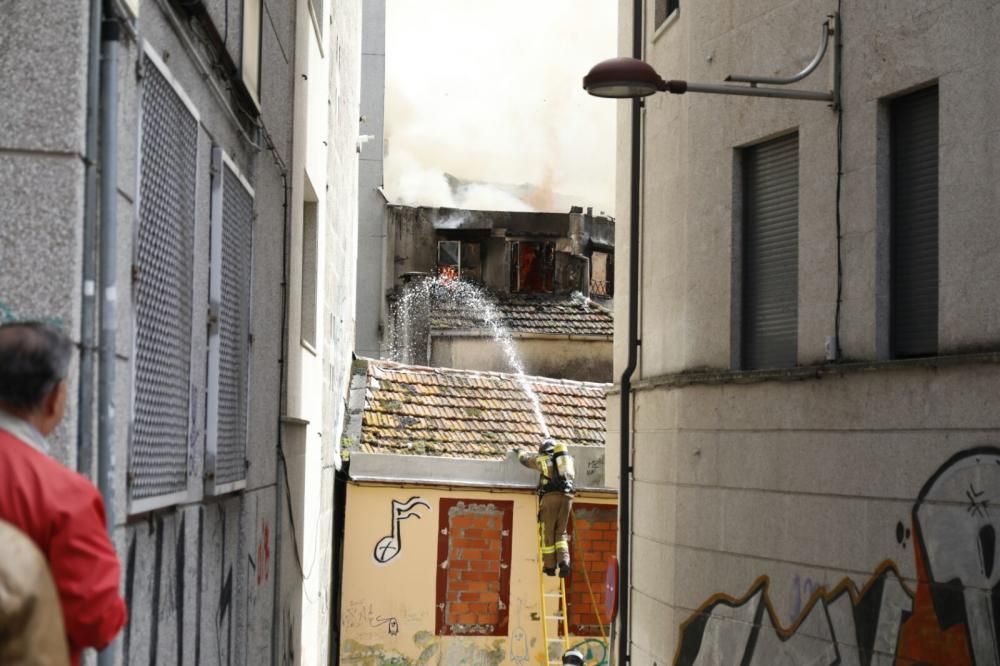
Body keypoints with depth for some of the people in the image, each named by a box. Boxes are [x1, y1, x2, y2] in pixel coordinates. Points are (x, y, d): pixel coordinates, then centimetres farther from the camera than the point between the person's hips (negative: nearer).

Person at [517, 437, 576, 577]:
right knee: (561, 533, 11)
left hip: (550, 495, -3)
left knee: (548, 532, 6)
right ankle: (564, 561, -9)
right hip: (567, 496, 3)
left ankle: (550, 566, 9)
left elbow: (524, 458, 28)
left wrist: (521, 452, 50)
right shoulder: (568, 458, 23)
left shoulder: (542, 458, 13)